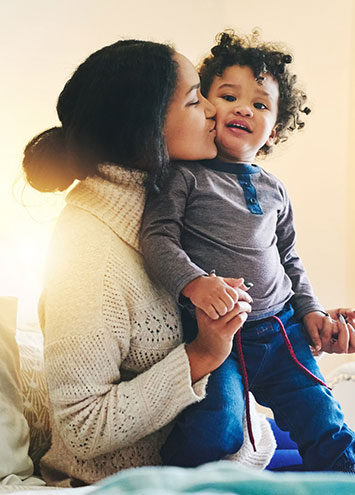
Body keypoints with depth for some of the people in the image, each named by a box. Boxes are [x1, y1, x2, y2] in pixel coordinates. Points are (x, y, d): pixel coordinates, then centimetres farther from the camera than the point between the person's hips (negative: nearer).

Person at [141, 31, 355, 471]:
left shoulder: (274, 191, 16)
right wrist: (195, 282, -27)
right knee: (218, 430, -23)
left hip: (280, 328, 5)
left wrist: (311, 312, 12)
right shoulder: (185, 176, -1)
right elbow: (157, 239, -10)